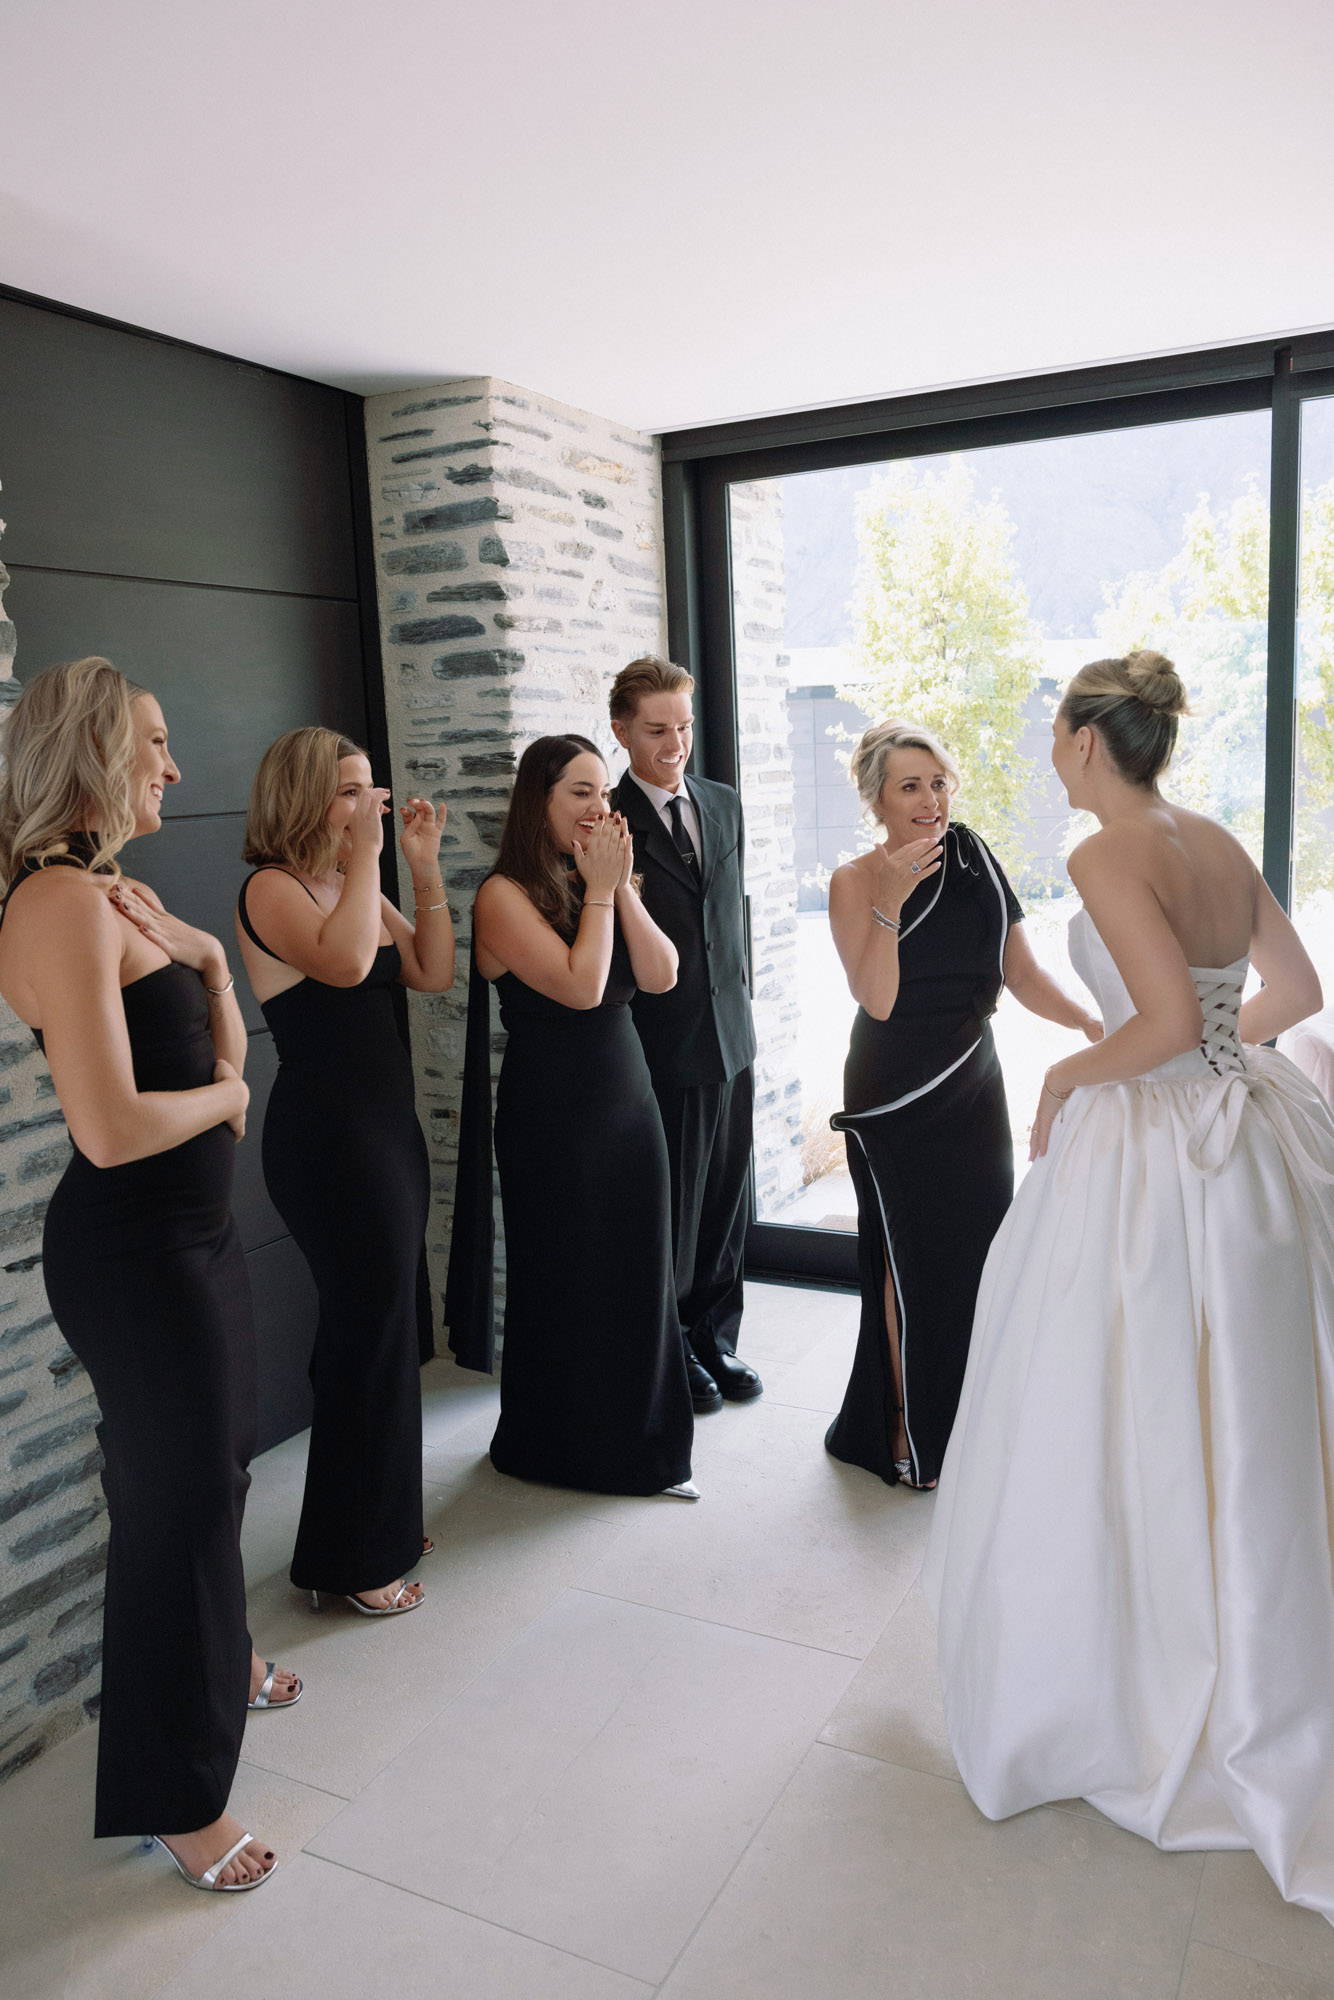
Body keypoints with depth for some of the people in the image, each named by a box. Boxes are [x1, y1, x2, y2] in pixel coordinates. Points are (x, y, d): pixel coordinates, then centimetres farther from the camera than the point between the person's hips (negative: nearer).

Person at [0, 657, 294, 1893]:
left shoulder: (128, 896, 9)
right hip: (129, 1251, -9)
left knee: (214, 1468, 25)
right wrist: (223, 1097, -11)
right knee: (175, 1496, 6)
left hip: (190, 1232, 9)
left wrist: (208, 957, -4)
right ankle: (177, 1801, 28)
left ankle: (215, 1658, 52)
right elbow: (112, 1128, -29)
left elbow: (224, 1057, 12)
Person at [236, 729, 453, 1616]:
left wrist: (424, 867, -1)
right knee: (373, 1329, -2)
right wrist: (367, 852, -21)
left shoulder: (357, 886, 13)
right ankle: (354, 1560, 15)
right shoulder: (271, 888, -12)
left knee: (381, 1326, 15)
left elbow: (433, 973, 6)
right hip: (327, 1134, -8)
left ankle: (381, 1522, 31)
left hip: (388, 1126, 8)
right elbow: (345, 960, -30)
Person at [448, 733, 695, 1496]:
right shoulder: (505, 896, -13)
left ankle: (637, 1436, 32)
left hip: (628, 1098, 6)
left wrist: (621, 887, -10)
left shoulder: (604, 881, 8)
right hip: (554, 1113, -6)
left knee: (635, 1272, 13)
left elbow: (661, 976, -2)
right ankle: (562, 1445, 29)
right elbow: (580, 986, -23)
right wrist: (600, 889, -15)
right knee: (566, 1280, 8)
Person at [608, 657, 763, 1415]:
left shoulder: (725, 804, 10)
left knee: (727, 1208, 14)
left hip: (732, 1038, 6)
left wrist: (742, 997, 14)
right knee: (669, 1213, 7)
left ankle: (715, 1341, 32)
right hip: (660, 1047, -6)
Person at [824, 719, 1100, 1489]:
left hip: (973, 1085, 4)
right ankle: (907, 1429, 22)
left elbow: (1024, 975, 1)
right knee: (911, 1258, 4)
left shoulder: (980, 865, 4)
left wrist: (1094, 1023, -15)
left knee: (981, 1243, 8)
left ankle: (970, 1420, 28)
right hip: (894, 1098, -4)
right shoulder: (855, 881, -7)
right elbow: (878, 999, -17)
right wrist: (890, 901, -26)